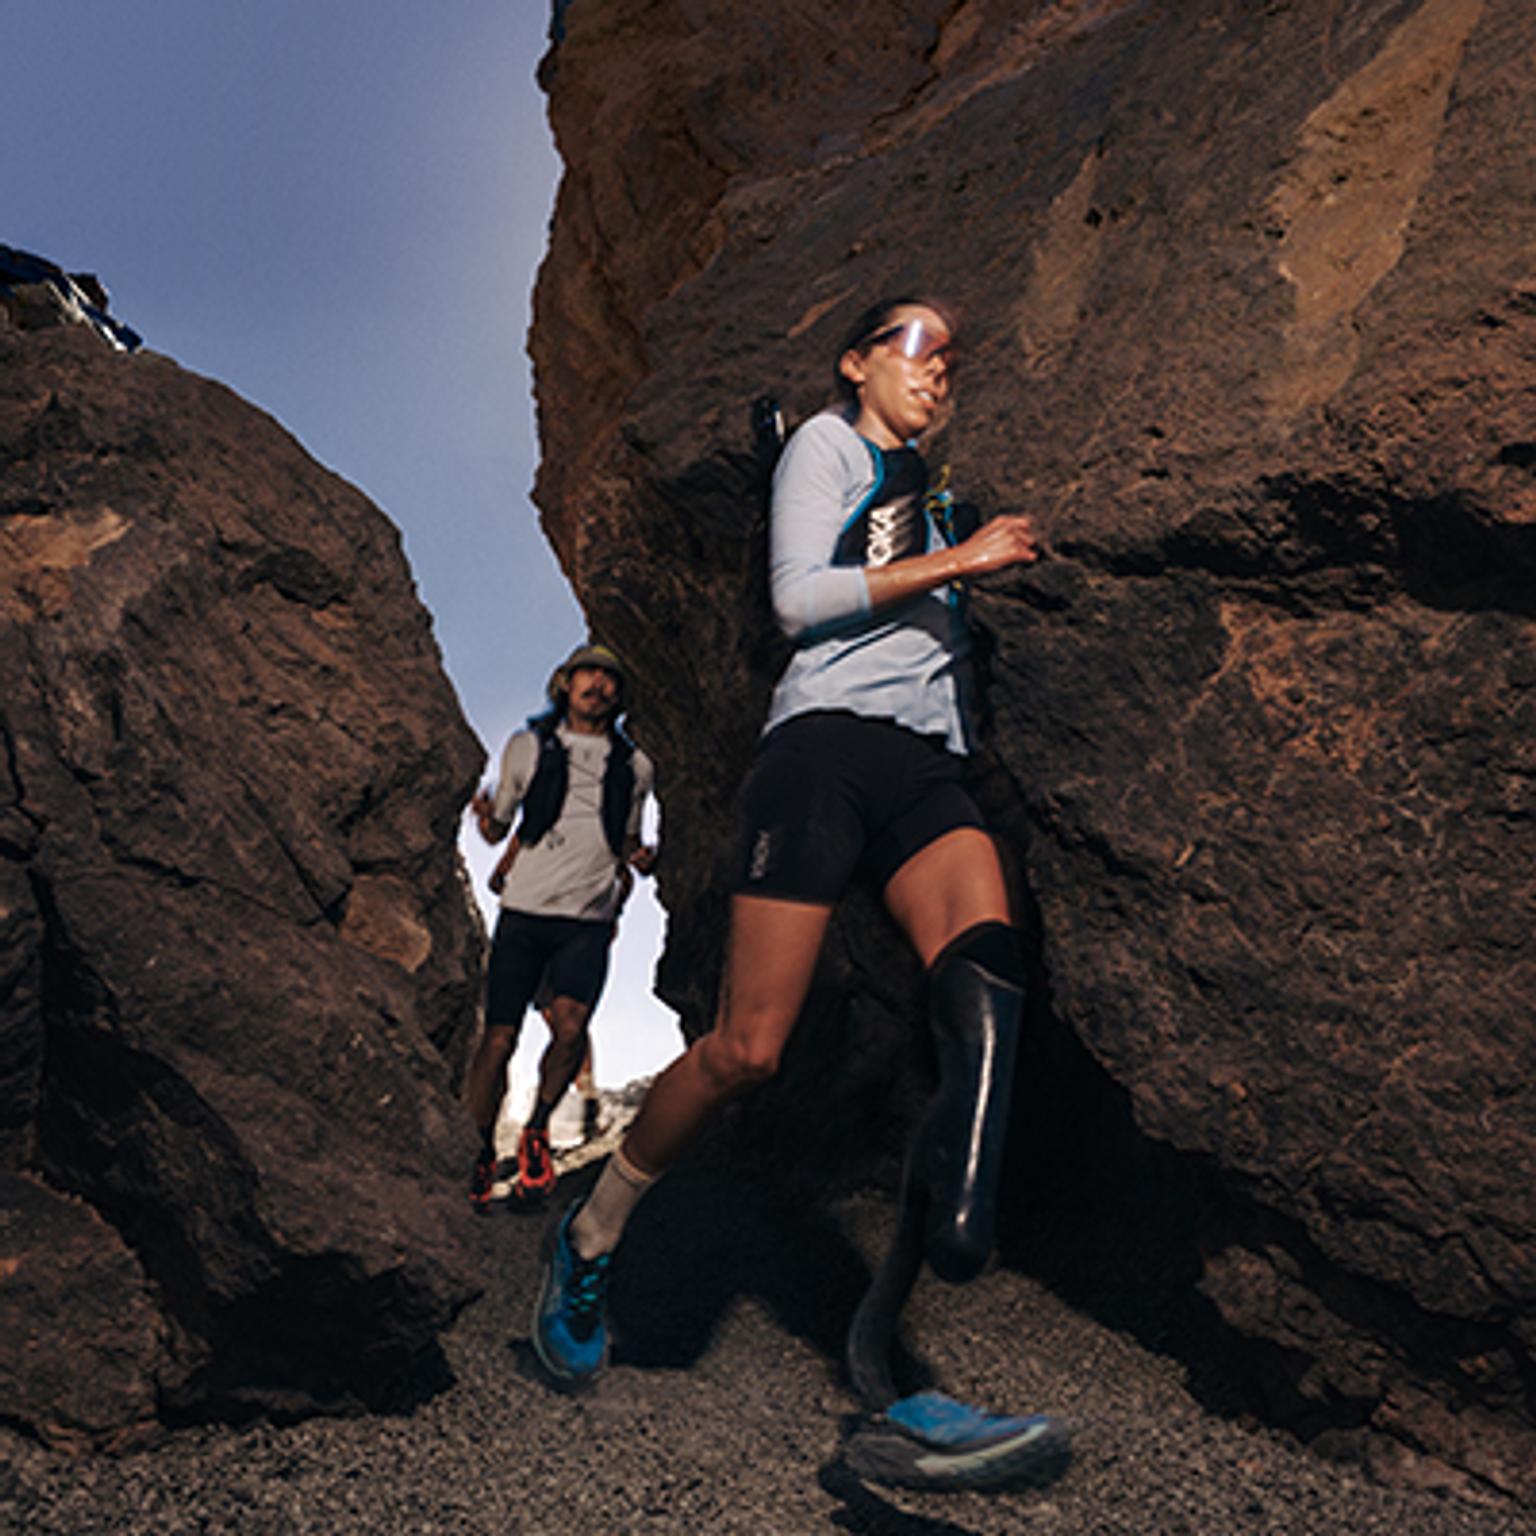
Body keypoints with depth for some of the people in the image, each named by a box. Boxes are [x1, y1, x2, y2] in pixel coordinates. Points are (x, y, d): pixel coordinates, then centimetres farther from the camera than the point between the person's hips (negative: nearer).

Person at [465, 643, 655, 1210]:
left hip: (589, 917, 1)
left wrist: (639, 858, 2)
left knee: (570, 1024, -22)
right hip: (525, 909, 0)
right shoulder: (527, 747, 9)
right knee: (499, 1039, -5)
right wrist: (487, 818, -8)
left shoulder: (635, 766, 13)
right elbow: (497, 829, 14)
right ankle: (480, 1154, 13)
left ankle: (537, 1129, 2)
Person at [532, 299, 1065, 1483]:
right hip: (826, 745, -6)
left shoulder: (923, 489, 33)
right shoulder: (826, 445, 12)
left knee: (988, 977, -25)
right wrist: (955, 562, -5)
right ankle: (591, 1238, 12)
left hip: (927, 770, 6)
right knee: (749, 1048, -13)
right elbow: (798, 597, -4)